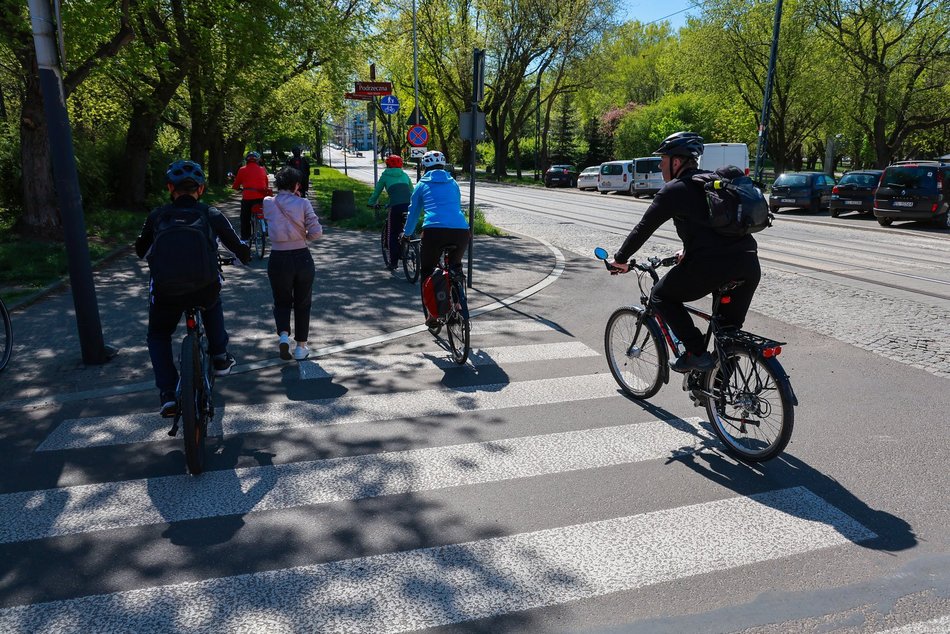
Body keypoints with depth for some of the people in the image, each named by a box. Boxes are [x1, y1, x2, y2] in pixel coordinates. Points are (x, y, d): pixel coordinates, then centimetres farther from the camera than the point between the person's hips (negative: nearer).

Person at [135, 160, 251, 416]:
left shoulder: (157, 216, 10)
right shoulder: (211, 215, 6)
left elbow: (141, 251, 25)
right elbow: (241, 251, 10)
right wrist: (245, 257, 35)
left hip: (165, 294, 0)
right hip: (205, 290, 0)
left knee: (157, 336, 26)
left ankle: (168, 394, 12)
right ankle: (219, 357, 34)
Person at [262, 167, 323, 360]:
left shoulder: (268, 203, -2)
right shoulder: (303, 203, -7)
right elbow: (316, 232, -12)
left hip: (278, 259, 1)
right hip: (302, 258, -1)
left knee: (282, 302, 18)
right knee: (302, 304, 15)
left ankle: (283, 335, -7)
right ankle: (301, 347, 18)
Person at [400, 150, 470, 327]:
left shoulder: (422, 185, 19)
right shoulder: (453, 183, 25)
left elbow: (413, 213, 26)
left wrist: (406, 234, 43)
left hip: (434, 232, -2)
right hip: (461, 231, 3)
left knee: (426, 273, 16)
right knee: (455, 267, 30)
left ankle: (431, 315, 10)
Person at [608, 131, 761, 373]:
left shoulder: (675, 189, 3)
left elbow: (644, 228, 5)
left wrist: (620, 259, 18)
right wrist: (688, 251, 51)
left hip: (711, 264, -7)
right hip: (749, 264, 8)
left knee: (661, 297, 15)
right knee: (731, 329, 21)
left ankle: (697, 353, 7)